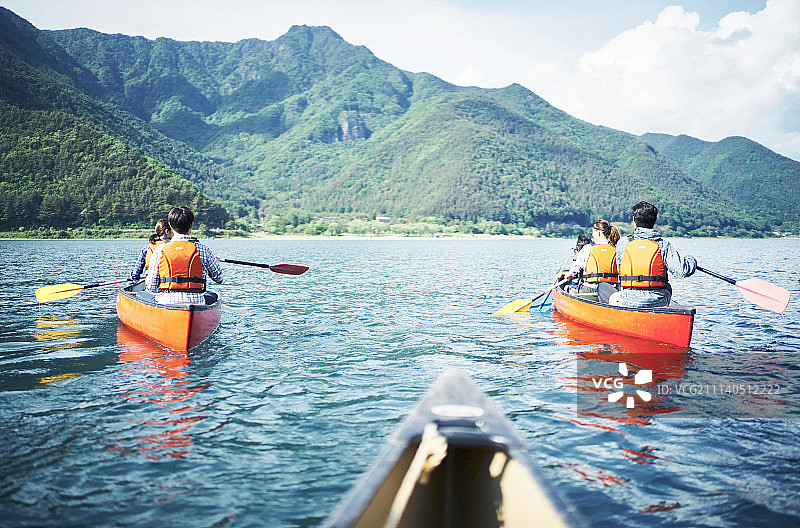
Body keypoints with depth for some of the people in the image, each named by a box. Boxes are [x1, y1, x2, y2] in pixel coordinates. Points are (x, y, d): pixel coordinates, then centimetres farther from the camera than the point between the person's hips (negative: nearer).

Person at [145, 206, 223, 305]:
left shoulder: (159, 251, -1)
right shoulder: (202, 249, -2)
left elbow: (150, 287, 1)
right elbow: (219, 279, 10)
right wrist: (216, 262, 32)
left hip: (166, 301, 0)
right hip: (195, 303, 0)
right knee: (213, 295, 31)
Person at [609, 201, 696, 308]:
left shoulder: (623, 243, -3)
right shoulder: (663, 245, -4)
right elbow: (681, 271, -8)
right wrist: (691, 260, 14)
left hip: (630, 301, -1)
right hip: (657, 302, 1)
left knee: (613, 298, 33)